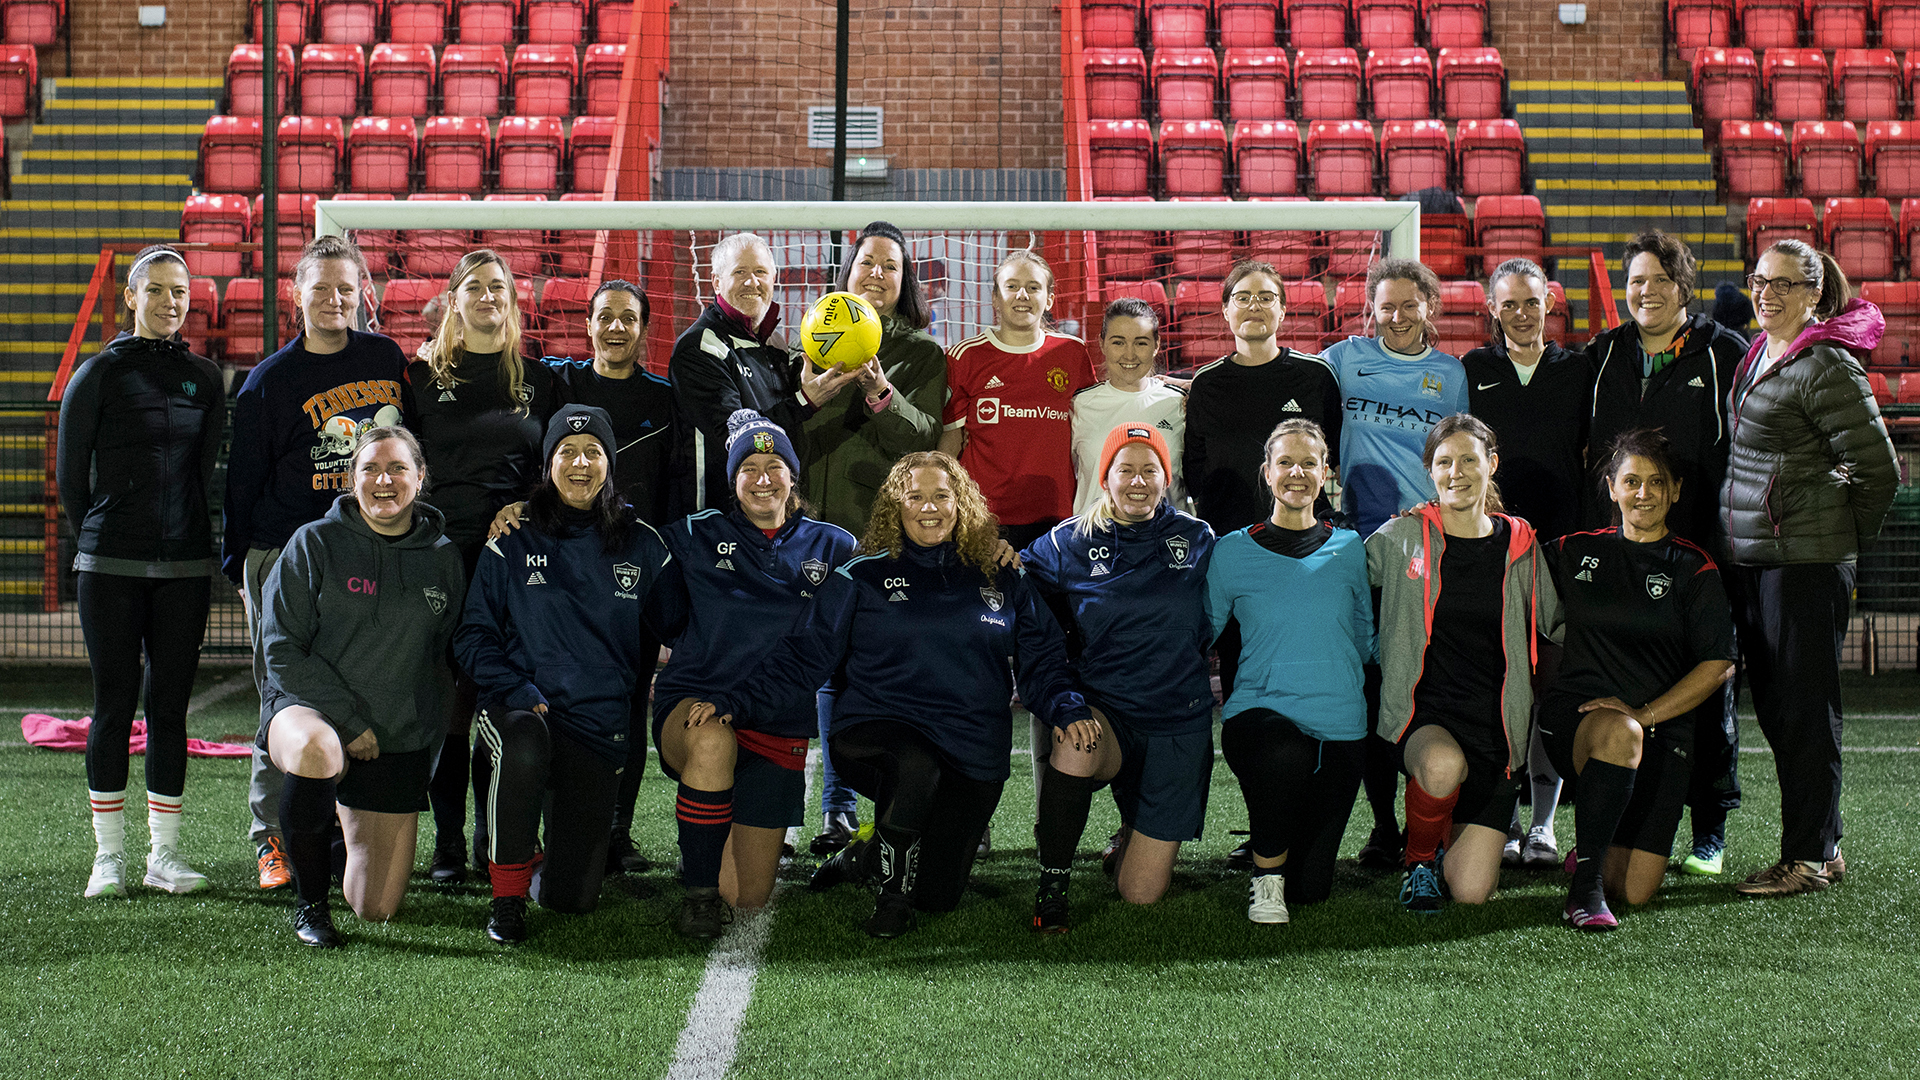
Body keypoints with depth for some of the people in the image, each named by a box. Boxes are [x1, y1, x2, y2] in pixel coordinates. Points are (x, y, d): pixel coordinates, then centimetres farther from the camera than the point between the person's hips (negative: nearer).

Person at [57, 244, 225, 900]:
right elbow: (70, 474, 4)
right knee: (114, 705, 1)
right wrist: (105, 540, 8)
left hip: (185, 568, 2)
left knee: (170, 706, 4)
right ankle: (109, 856, 8)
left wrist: (188, 540, 10)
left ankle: (165, 855, 10)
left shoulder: (204, 378, 9)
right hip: (111, 570, -2)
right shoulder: (100, 374, 0)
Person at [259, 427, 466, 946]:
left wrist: (431, 737, 4)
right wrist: (349, 722, -15)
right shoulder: (315, 543, -4)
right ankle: (309, 902, -20)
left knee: (377, 909, 1)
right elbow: (282, 648, -8)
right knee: (318, 751, -43)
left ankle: (349, 816, 36)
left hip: (401, 740, 3)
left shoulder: (443, 558, 5)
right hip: (307, 707, -3)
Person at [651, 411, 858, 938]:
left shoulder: (831, 547, 11)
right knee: (714, 740, -41)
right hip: (695, 706, -1)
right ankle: (698, 890, -21)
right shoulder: (697, 536, 8)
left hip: (778, 726, 1)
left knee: (748, 898, -1)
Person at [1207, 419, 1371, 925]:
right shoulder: (1232, 552, 3)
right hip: (1258, 711, -2)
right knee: (1286, 755, -40)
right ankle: (1266, 873, -12)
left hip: (1338, 724, 2)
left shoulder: (1350, 550, 7)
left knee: (1311, 887, -2)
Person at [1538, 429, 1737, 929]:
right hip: (1576, 711, 0)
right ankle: (1585, 884, -31)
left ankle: (1593, 847, 23)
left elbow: (1719, 664, -1)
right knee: (1620, 734, -40)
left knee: (1635, 890, -13)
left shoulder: (1693, 568, 6)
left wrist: (1645, 713, -12)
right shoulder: (1576, 551, 12)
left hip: (1662, 725, 0)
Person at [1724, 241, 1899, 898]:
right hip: (1749, 559, 9)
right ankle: (1823, 847, 22)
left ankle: (1809, 857, 5)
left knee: (1803, 711, -3)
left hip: (1807, 562, -9)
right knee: (1773, 707, 12)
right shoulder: (1758, 355, 14)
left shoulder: (1827, 367, -13)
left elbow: (1878, 469, -12)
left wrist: (1842, 542, 0)